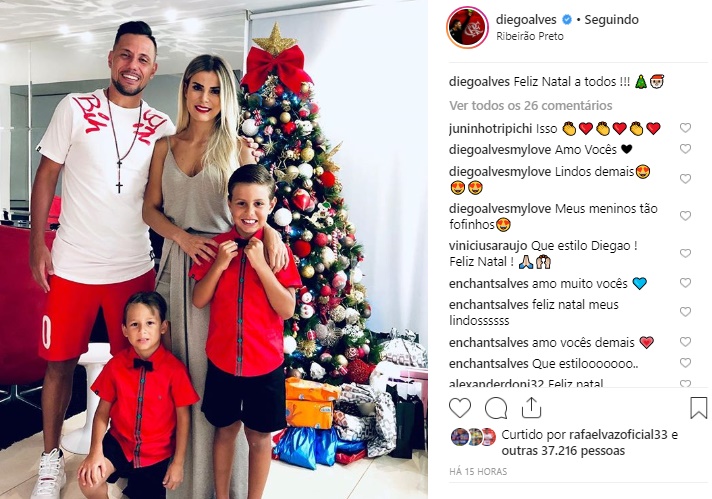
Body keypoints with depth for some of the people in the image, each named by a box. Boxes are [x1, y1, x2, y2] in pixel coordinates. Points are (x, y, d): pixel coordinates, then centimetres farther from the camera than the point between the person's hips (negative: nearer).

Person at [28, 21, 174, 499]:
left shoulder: (162, 128, 3)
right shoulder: (75, 109, -2)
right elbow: (46, 176, 1)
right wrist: (37, 244, -3)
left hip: (135, 267, 1)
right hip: (72, 266, -1)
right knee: (61, 362, 10)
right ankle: (52, 455, 30)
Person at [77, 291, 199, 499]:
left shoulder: (175, 369, -19)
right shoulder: (115, 365, -11)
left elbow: (183, 417, -11)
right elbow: (103, 411, -4)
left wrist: (178, 463, -8)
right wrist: (95, 452, -16)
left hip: (157, 453, -1)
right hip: (119, 443, 1)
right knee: (89, 480, -21)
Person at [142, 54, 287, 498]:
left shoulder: (238, 149, 3)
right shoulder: (166, 147, 11)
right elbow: (151, 209, 9)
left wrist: (271, 228, -20)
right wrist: (183, 237, -10)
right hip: (177, 263, 3)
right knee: (177, 365, 10)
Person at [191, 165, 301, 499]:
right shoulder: (217, 245, -2)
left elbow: (287, 310, -13)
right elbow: (198, 301, -2)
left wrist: (260, 264, -21)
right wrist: (219, 264, -17)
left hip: (265, 362, -1)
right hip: (222, 359, 2)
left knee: (259, 436, 12)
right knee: (225, 430, 18)